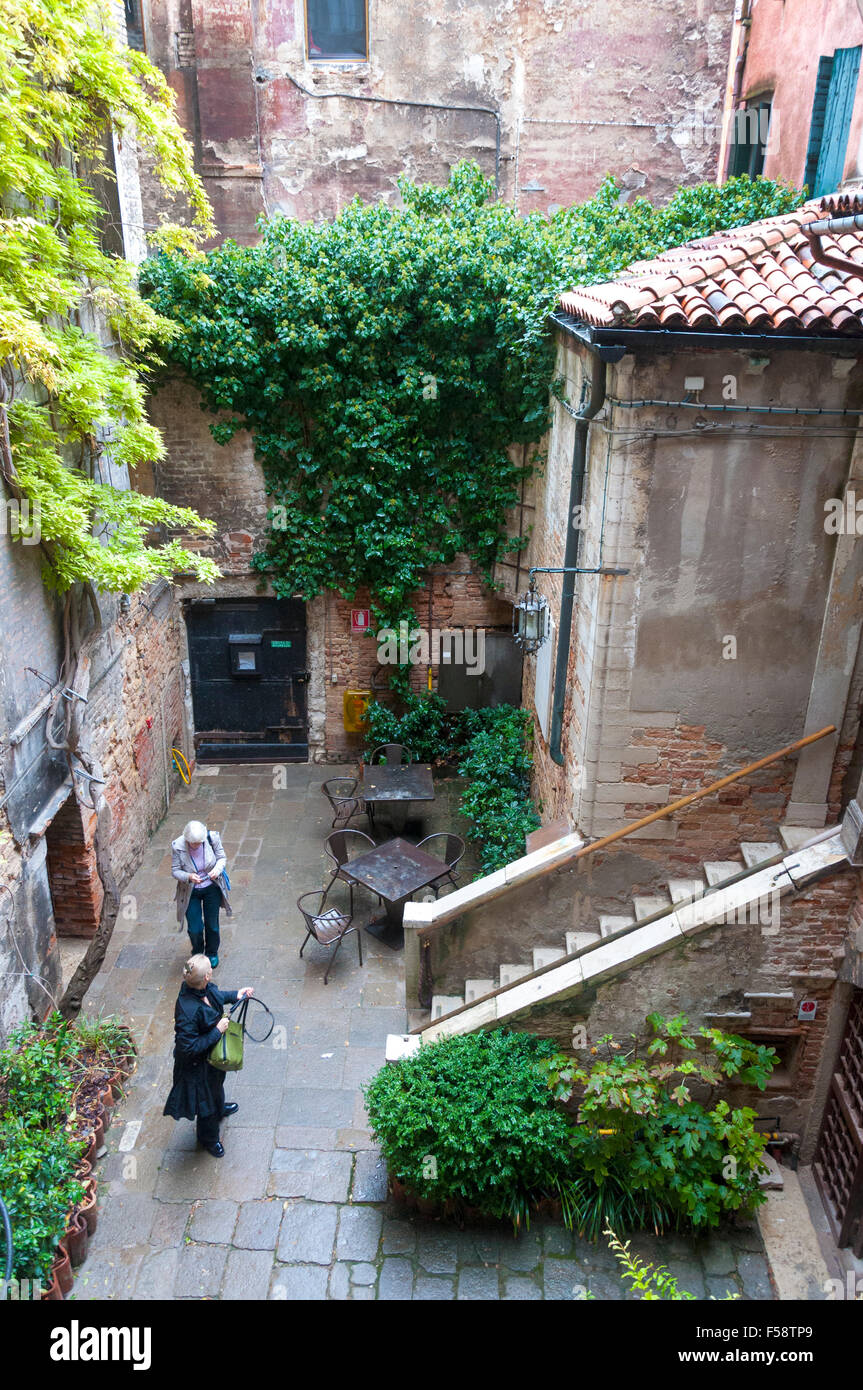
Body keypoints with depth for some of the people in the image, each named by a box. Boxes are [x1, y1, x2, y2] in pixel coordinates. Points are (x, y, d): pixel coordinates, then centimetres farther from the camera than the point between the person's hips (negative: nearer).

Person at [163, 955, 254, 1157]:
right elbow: (189, 1047, -35)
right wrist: (217, 1031, -32)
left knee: (216, 1081, 36)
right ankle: (209, 1139, 48)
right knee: (205, 1097, 20)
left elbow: (214, 995, 5)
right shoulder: (188, 1011, -44)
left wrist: (235, 995, -8)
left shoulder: (202, 989, -21)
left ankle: (219, 1108, 68)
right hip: (198, 1063, -7)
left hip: (214, 1050, 8)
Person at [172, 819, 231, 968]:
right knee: (194, 929, 5)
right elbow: (175, 871, -12)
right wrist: (188, 877, -32)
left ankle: (212, 953, 41)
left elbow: (222, 858, -6)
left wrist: (217, 869, -27)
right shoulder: (178, 847, -23)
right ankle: (197, 954, 36)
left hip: (212, 889, 1)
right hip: (190, 892, -1)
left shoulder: (213, 838, -21)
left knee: (212, 924, 13)